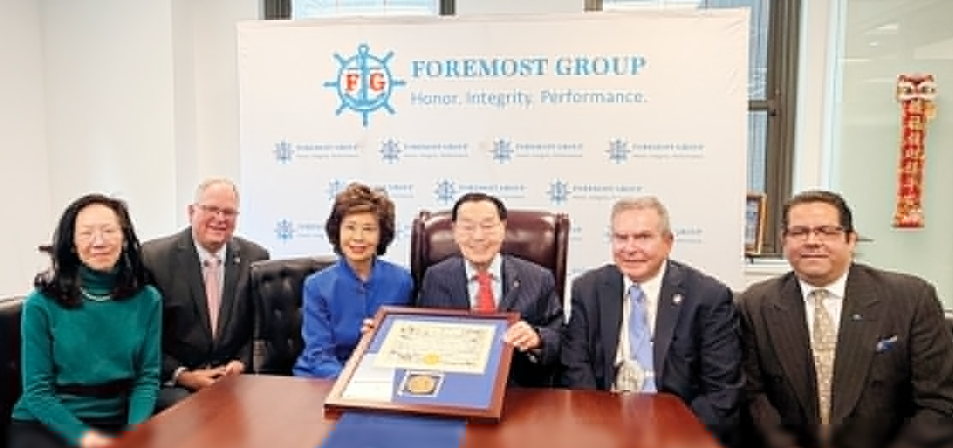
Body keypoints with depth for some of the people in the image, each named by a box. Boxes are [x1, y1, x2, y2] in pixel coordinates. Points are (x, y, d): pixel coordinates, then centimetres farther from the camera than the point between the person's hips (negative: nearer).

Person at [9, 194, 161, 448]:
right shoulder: (41, 304, -5)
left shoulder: (147, 300, 1)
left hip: (116, 422, 2)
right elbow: (38, 390, -5)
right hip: (44, 424, -2)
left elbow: (148, 377, 1)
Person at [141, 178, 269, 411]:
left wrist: (241, 363, -7)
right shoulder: (154, 257, -6)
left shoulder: (255, 257, 2)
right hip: (173, 383, -2)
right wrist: (181, 375, -13)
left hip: (234, 377, 2)